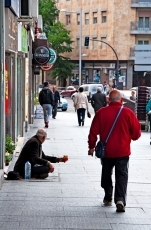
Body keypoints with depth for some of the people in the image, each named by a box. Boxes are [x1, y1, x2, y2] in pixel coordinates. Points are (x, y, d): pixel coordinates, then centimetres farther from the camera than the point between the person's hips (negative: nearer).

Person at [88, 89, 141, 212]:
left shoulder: (101, 112, -6)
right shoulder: (128, 113, -9)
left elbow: (93, 132, -2)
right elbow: (137, 133, -4)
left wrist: (91, 146, 11)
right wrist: (131, 137, 18)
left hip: (106, 151, 2)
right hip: (123, 151, -1)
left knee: (106, 174, 19)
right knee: (122, 176, 2)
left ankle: (108, 197, 29)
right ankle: (120, 199, -14)